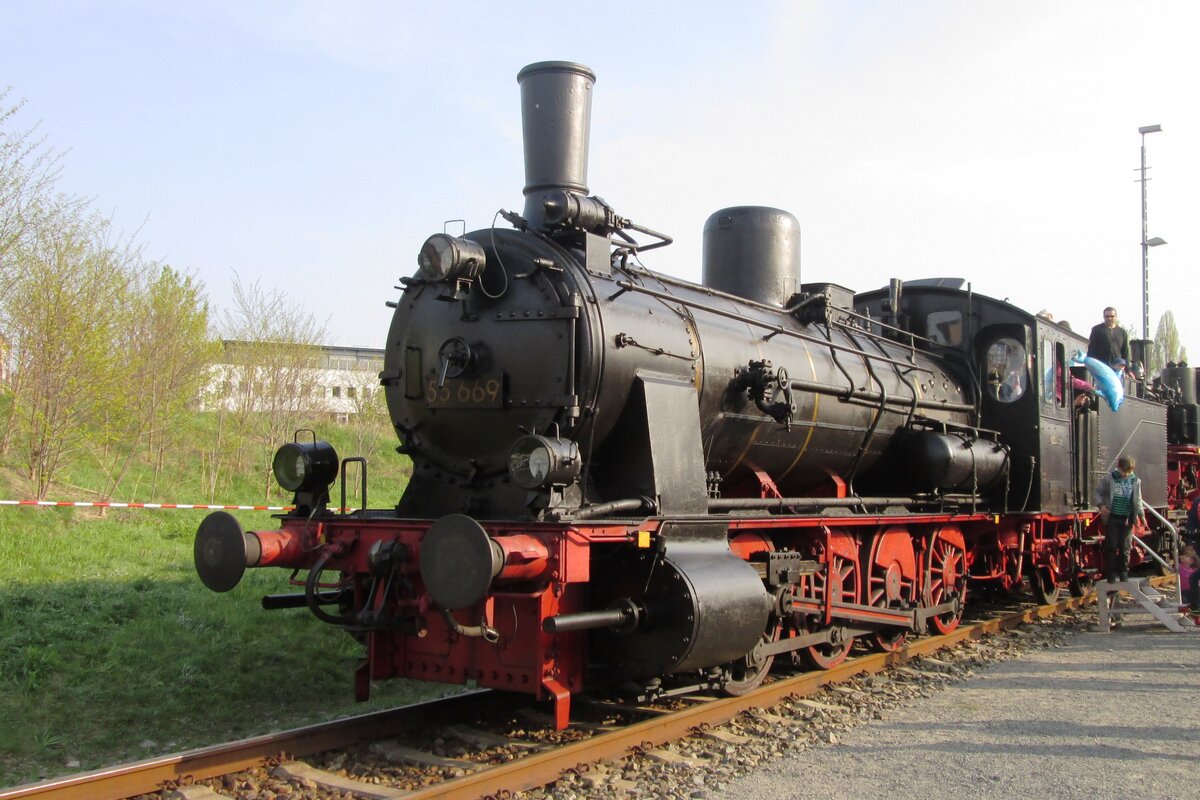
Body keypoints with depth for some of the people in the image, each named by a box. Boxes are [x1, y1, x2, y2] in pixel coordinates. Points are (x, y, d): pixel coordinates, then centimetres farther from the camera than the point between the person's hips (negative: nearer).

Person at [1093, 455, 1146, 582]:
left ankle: (1123, 572, 17)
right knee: (1111, 546, -1)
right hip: (1112, 518, -2)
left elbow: (1138, 500, 12)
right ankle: (1111, 574, 6)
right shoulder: (1109, 479, -4)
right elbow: (1097, 492, 3)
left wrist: (1141, 515, 2)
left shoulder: (1136, 481, 4)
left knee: (1125, 547, 5)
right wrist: (1101, 504, -14)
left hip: (1127, 519, 2)